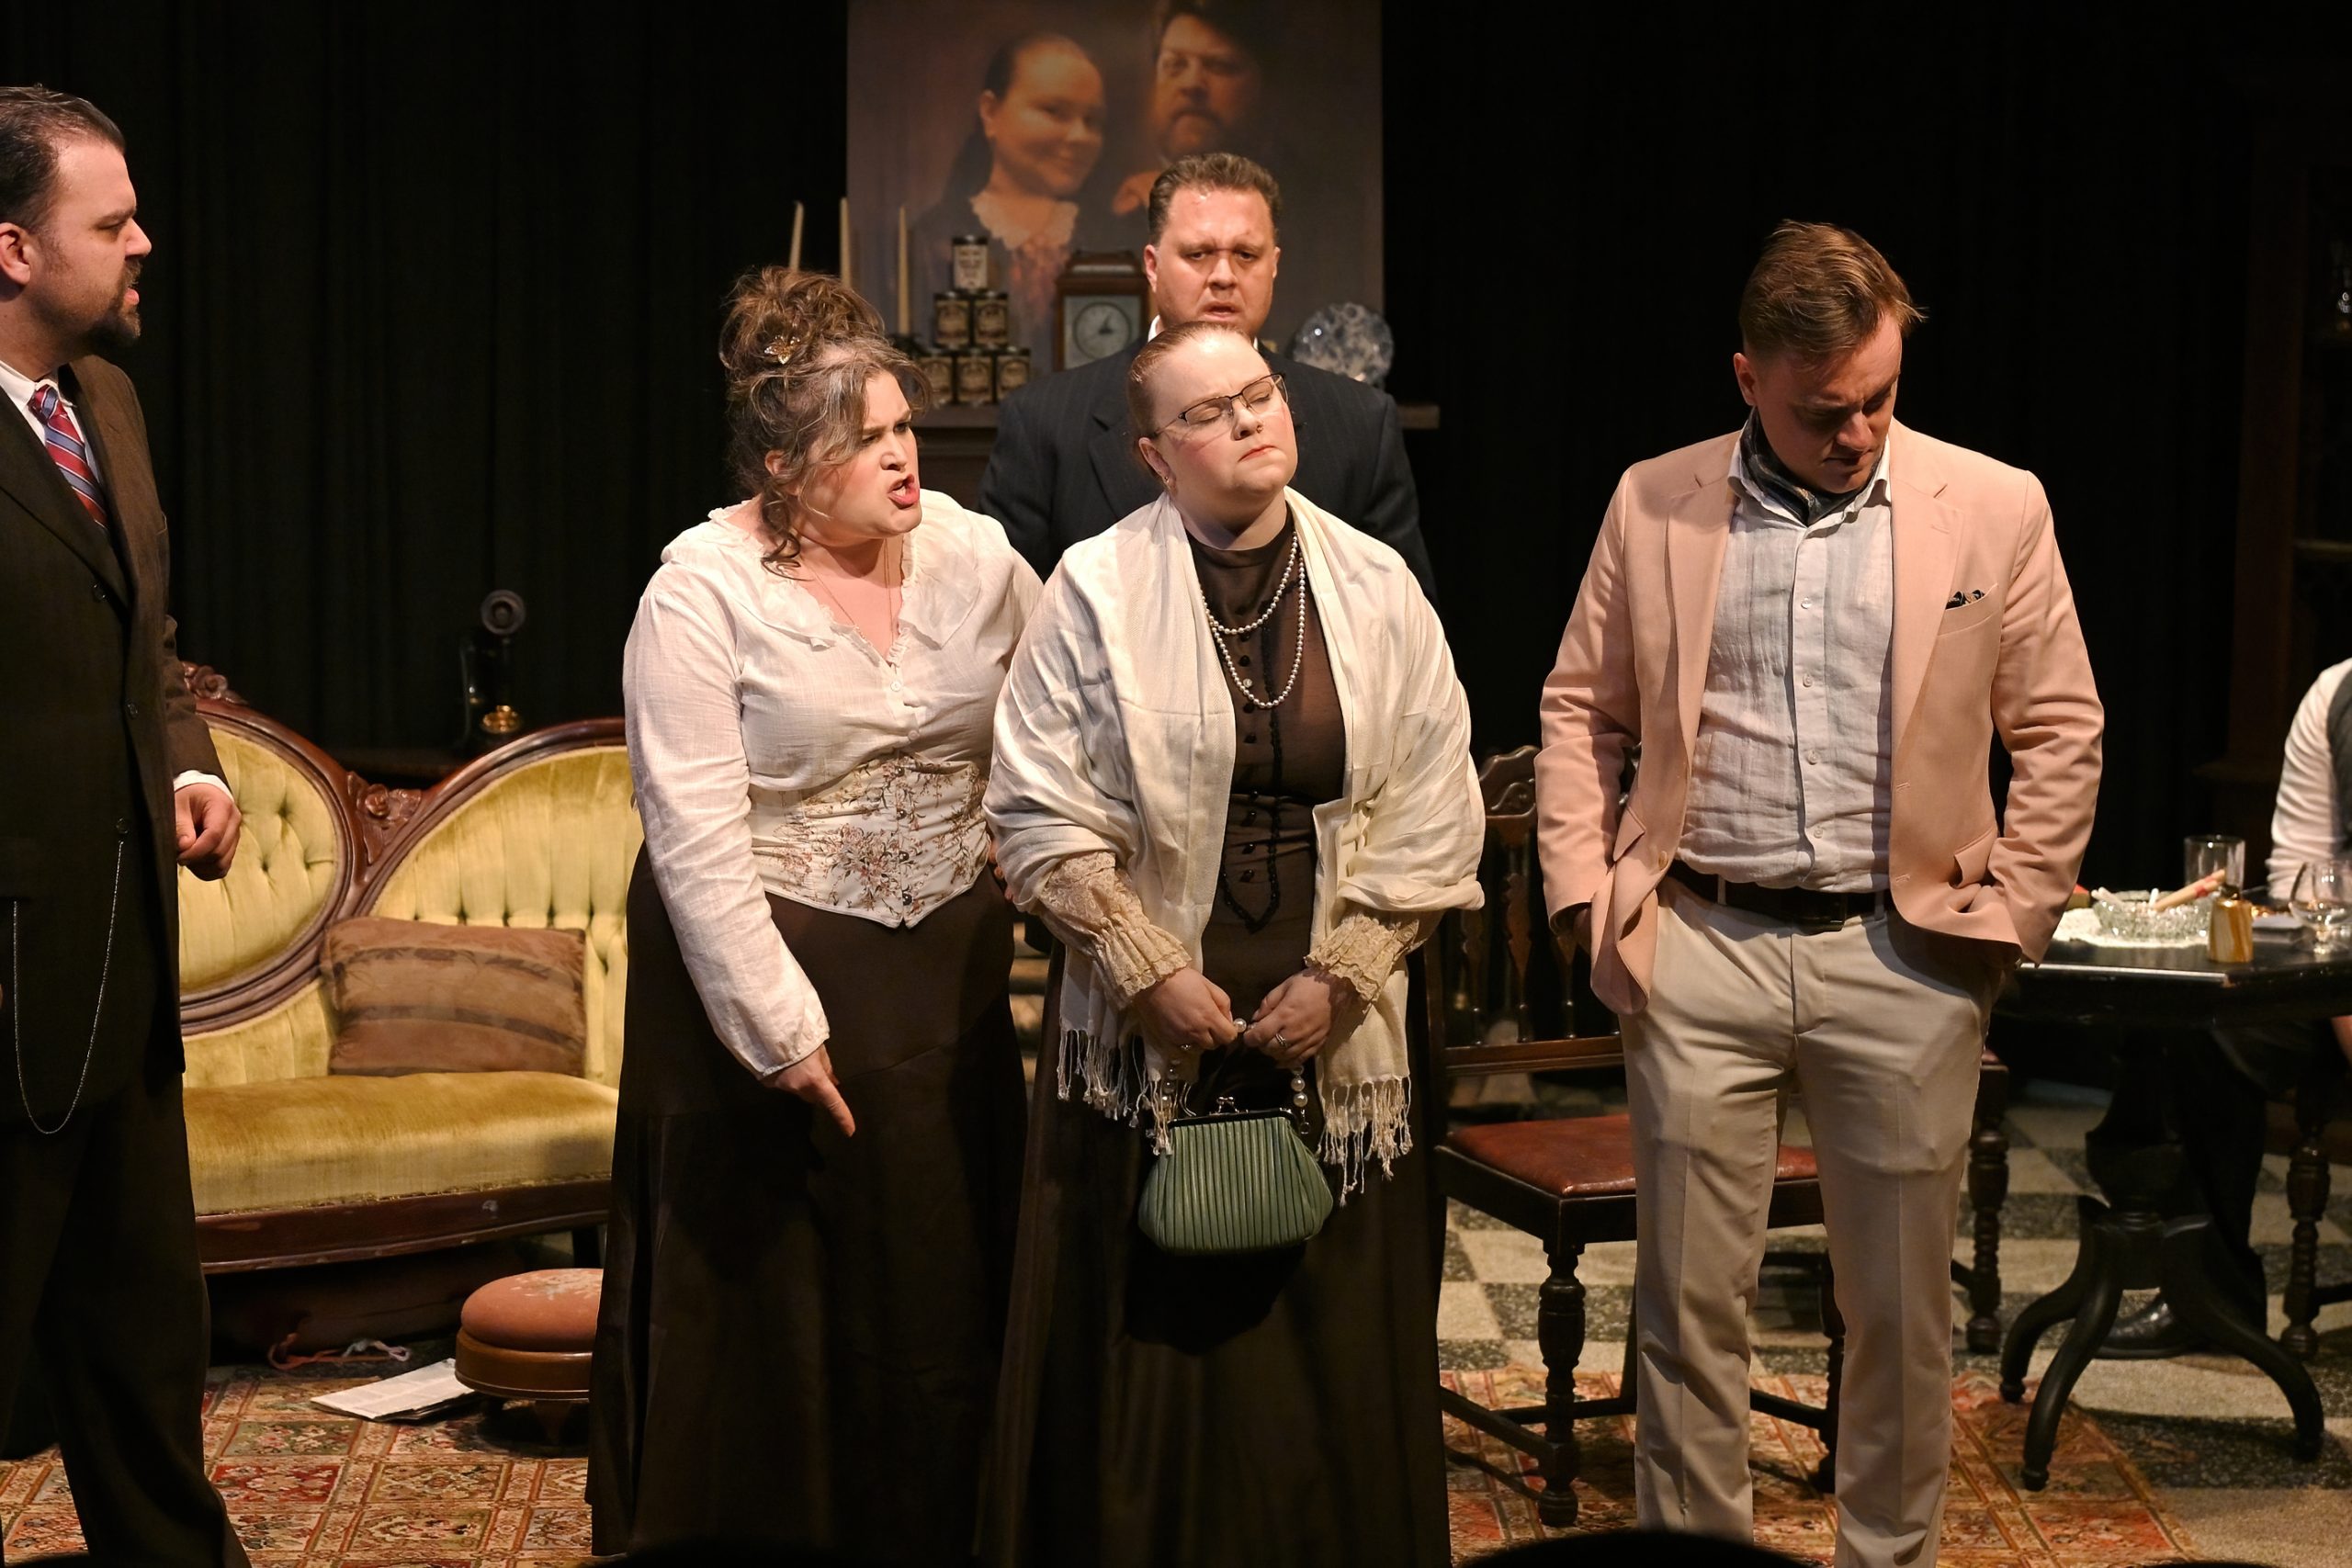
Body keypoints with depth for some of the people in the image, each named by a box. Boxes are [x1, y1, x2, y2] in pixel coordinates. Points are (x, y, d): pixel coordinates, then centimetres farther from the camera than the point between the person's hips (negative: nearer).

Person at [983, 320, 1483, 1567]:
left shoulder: (1375, 587, 3)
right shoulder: (1097, 589, -4)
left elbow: (1434, 812, 3)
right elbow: (1041, 812, -4)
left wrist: (1338, 975, -5)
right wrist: (1149, 972, -9)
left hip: (1333, 1036, 2)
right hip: (1150, 1030, -2)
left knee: (1337, 1344, 6)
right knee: (1153, 1337, 3)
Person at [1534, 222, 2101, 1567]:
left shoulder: (1995, 509, 2)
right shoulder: (1656, 504, 5)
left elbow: (2060, 732, 6)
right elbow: (1580, 711, 11)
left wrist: (2008, 917, 1)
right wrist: (1585, 893, 2)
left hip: (1905, 954, 0)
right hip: (1699, 949, 1)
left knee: (1903, 1308, 8)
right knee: (1689, 1299, 6)